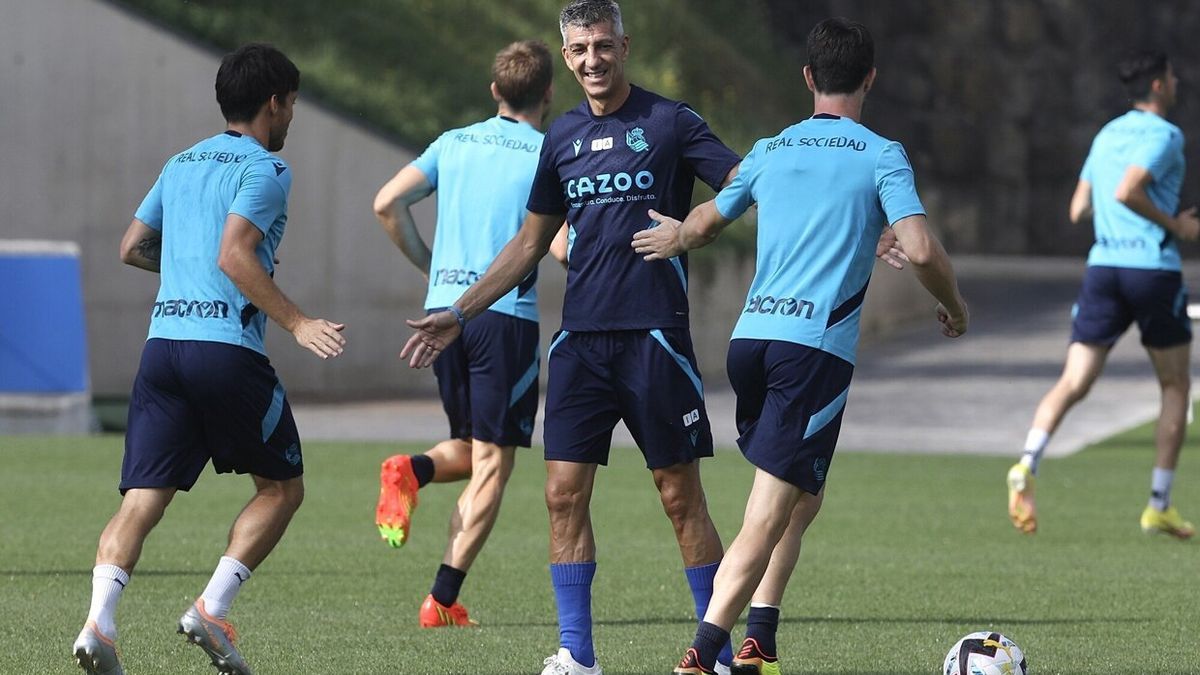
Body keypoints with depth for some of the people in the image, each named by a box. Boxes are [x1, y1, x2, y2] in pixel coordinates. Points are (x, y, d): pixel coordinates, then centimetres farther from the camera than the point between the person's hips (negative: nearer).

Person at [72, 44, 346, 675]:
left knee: (142, 498, 0)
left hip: (163, 341, 6)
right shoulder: (265, 168, -2)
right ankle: (211, 610, -3)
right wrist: (297, 322, -16)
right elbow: (235, 255, -14)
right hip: (228, 347, -6)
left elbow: (132, 248, 24)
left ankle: (98, 621, -21)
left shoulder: (181, 165, 20)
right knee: (281, 486, 11)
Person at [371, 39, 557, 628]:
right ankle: (444, 600, -9)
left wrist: (430, 265, 13)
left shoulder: (454, 144, 10)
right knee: (491, 466, 0)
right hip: (506, 314, -5)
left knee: (469, 451, 21)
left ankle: (413, 470, -12)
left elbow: (388, 203, 3)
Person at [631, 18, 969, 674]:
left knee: (800, 498, 22)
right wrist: (954, 306, 8)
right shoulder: (881, 155, 0)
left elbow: (705, 223, 30)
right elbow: (920, 250, -12)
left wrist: (674, 237, 54)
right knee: (768, 518, -8)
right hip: (816, 348, -6)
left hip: (750, 338, 6)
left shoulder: (770, 151, 15)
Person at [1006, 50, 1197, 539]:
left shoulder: (1107, 135, 16)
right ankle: (1159, 506, 10)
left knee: (1073, 384, -3)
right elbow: (1128, 191, -22)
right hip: (1154, 268, -5)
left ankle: (1027, 466, -28)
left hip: (1103, 266, 5)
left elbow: (1079, 211, 17)